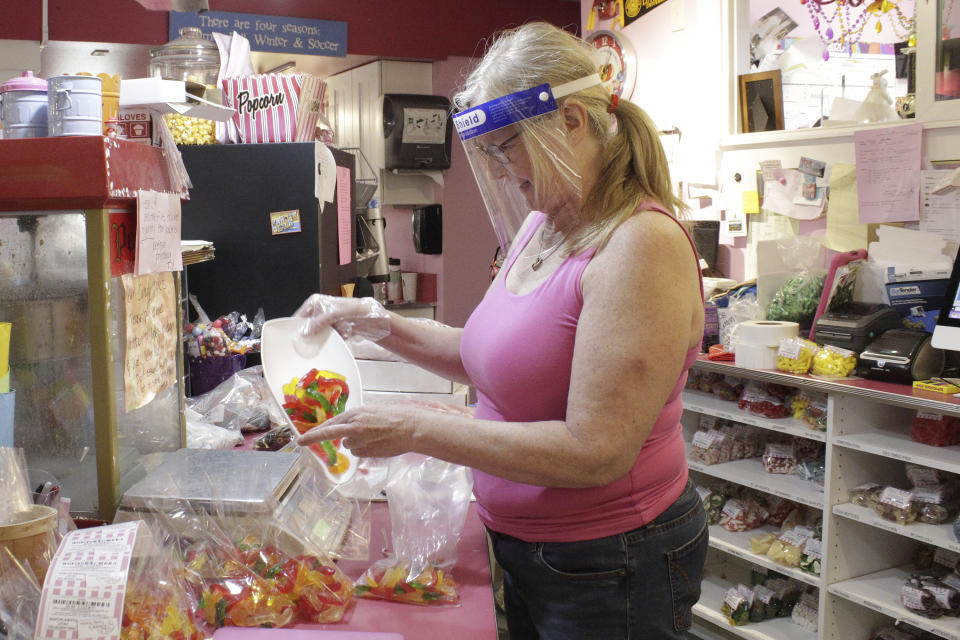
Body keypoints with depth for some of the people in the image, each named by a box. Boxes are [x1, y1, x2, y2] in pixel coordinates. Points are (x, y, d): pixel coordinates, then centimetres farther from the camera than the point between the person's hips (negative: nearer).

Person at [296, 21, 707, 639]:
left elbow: (595, 452, -28)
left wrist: (417, 428, -26)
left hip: (609, 569, -8)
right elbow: (495, 359, 13)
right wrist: (382, 324, 1)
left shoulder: (642, 245, -25)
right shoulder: (540, 224, 3)